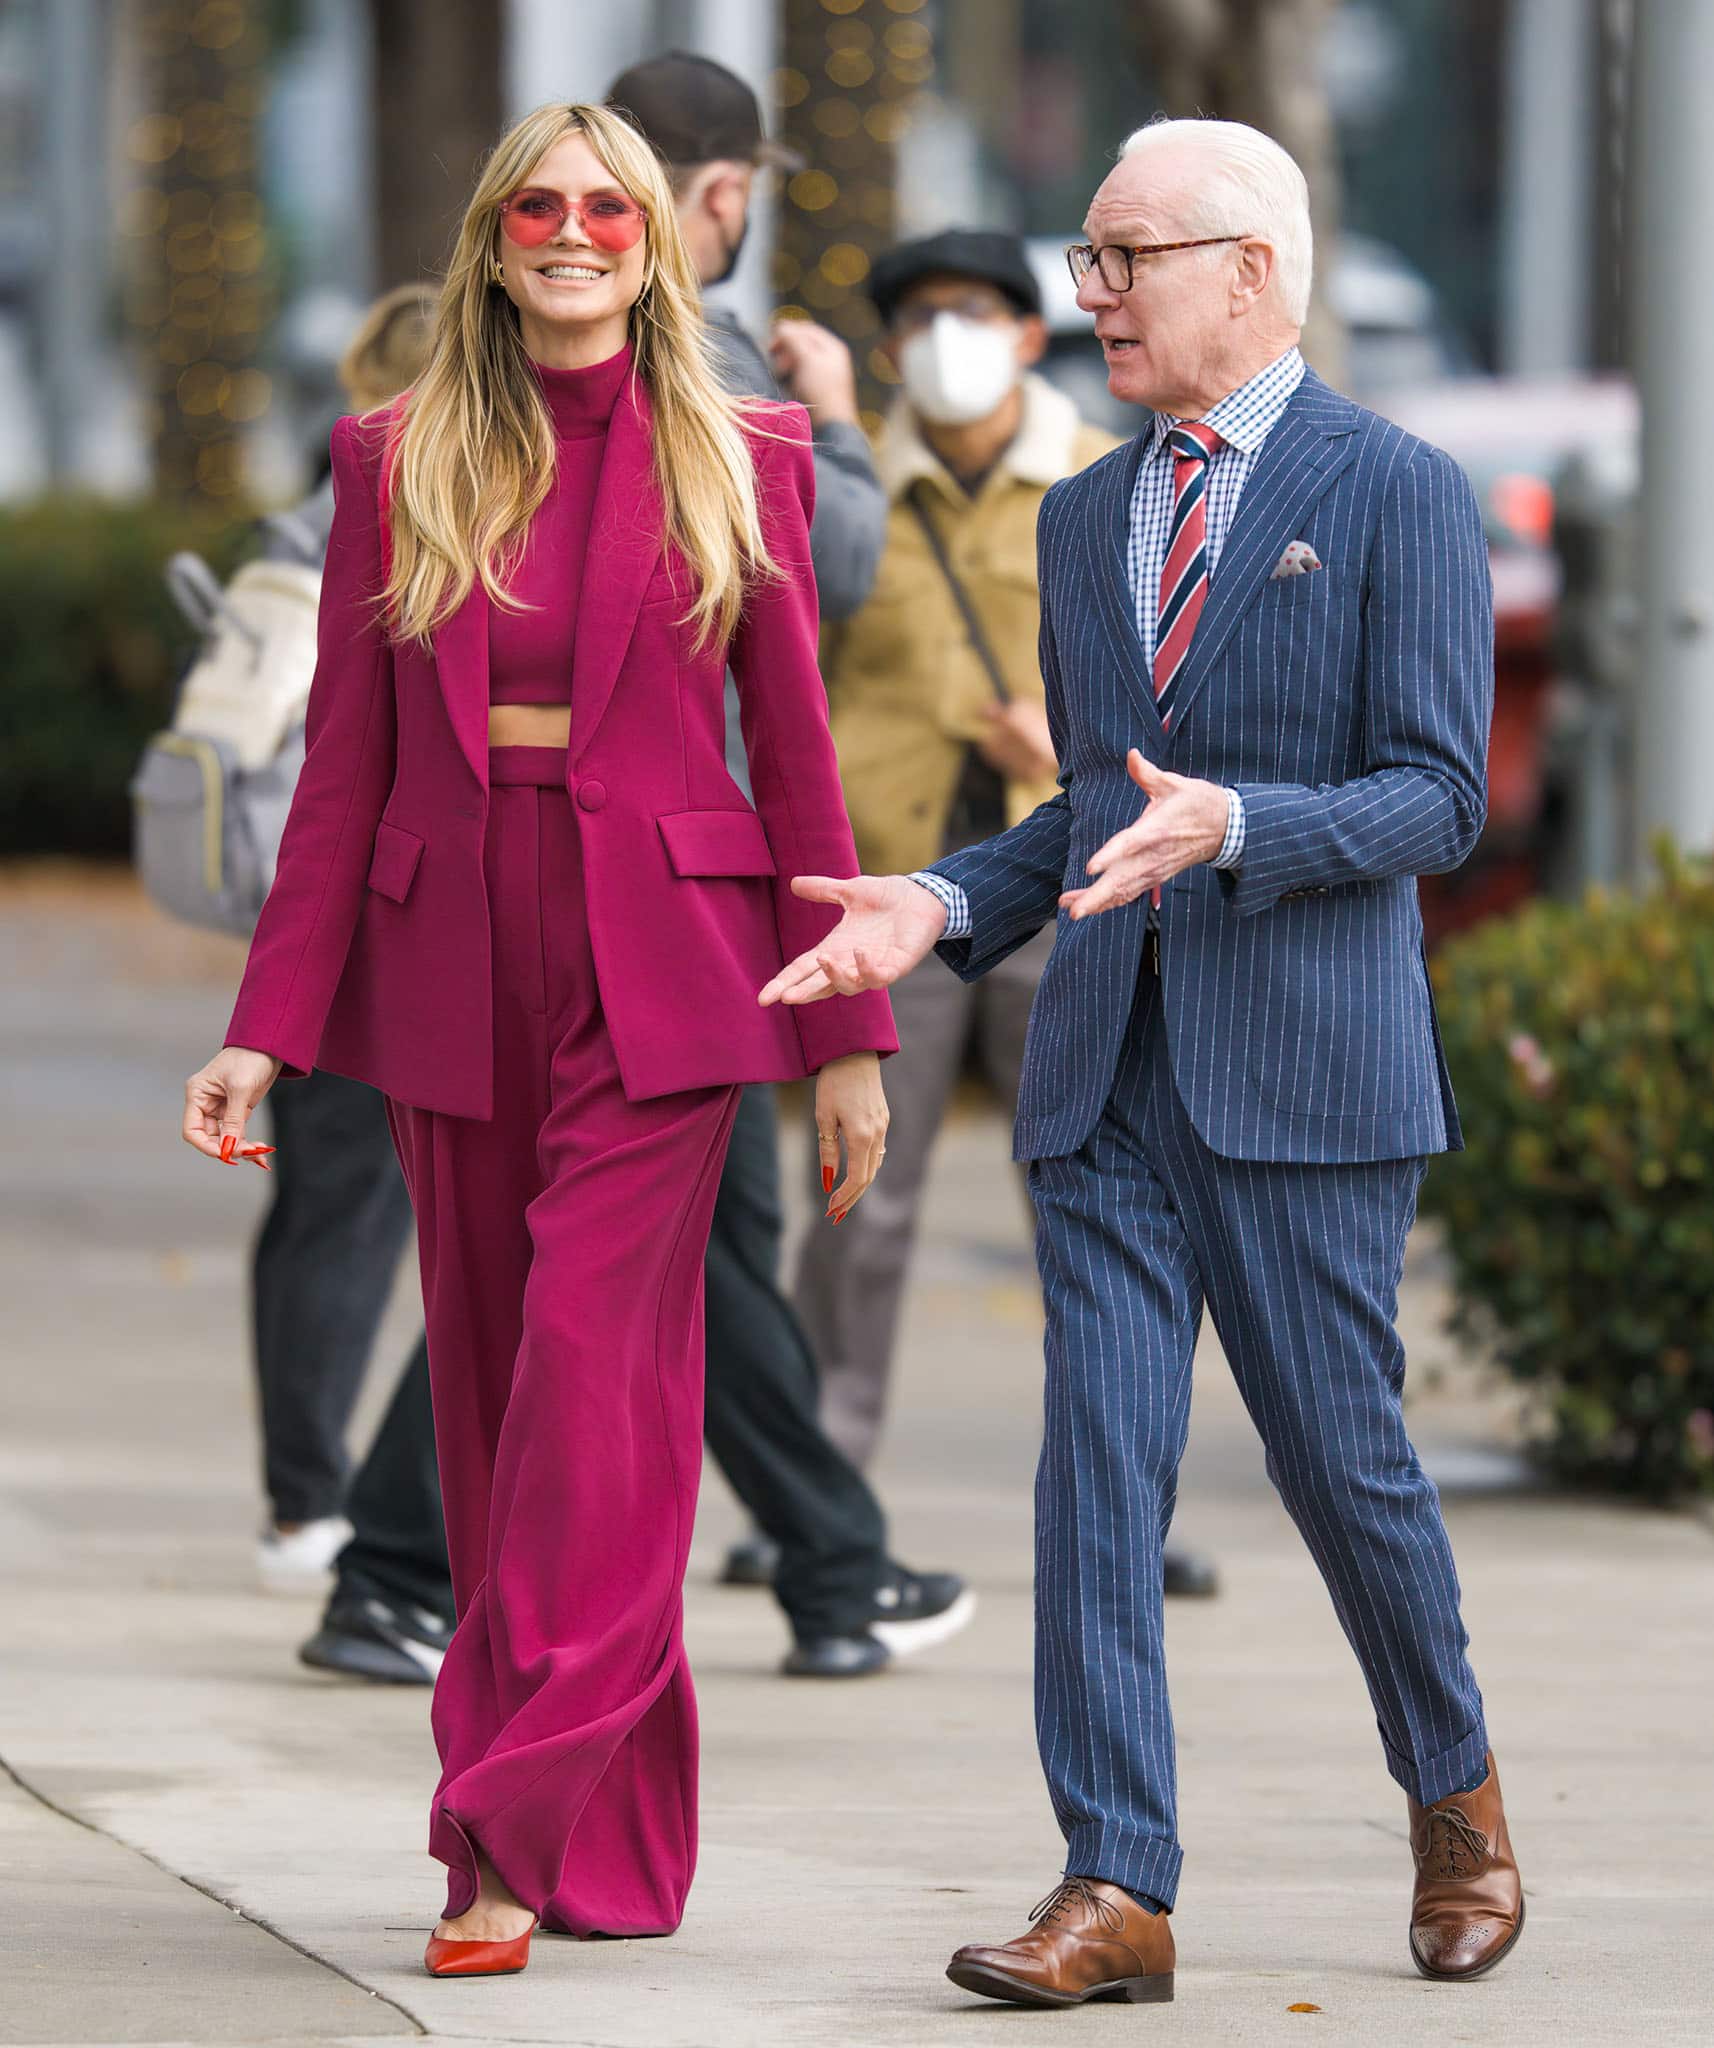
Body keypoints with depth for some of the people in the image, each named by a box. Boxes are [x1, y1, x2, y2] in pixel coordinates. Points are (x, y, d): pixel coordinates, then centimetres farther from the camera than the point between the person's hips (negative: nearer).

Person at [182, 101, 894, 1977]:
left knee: (590, 1361, -15)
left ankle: (513, 1839, -17)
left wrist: (849, 1035, 3)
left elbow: (794, 754, 5)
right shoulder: (395, 463, 7)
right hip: (452, 974, 3)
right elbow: (344, 763, 7)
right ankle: (614, 1846, 16)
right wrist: (267, 1030, 0)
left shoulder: (740, 462, 3)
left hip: (657, 975, -3)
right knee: (494, 1395, 6)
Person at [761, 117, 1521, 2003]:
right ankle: (1114, 1894, -6)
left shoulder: (1396, 494, -3)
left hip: (1302, 1066, -5)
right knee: (1098, 1463, -4)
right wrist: (942, 909, 6)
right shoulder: (1083, 518, 16)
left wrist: (1226, 825, -24)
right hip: (1103, 1069, 5)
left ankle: (1455, 1794, 27)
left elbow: (1436, 800, -9)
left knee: (1338, 1455, 2)